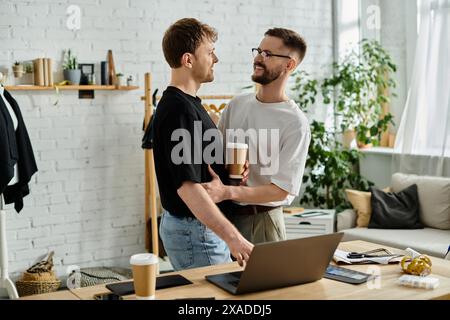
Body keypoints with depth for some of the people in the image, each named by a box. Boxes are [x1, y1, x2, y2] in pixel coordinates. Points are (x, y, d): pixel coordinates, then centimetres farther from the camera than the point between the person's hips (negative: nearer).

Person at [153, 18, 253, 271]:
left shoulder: (189, 104, 11)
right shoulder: (178, 110, -21)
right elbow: (187, 186, -29)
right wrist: (232, 237, -32)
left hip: (202, 225, 10)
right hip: (195, 230, -10)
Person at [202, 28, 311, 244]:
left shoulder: (295, 123, -12)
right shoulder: (237, 105, 6)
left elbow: (281, 190, -16)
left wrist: (227, 192, -28)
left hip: (261, 220, -5)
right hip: (224, 214, 5)